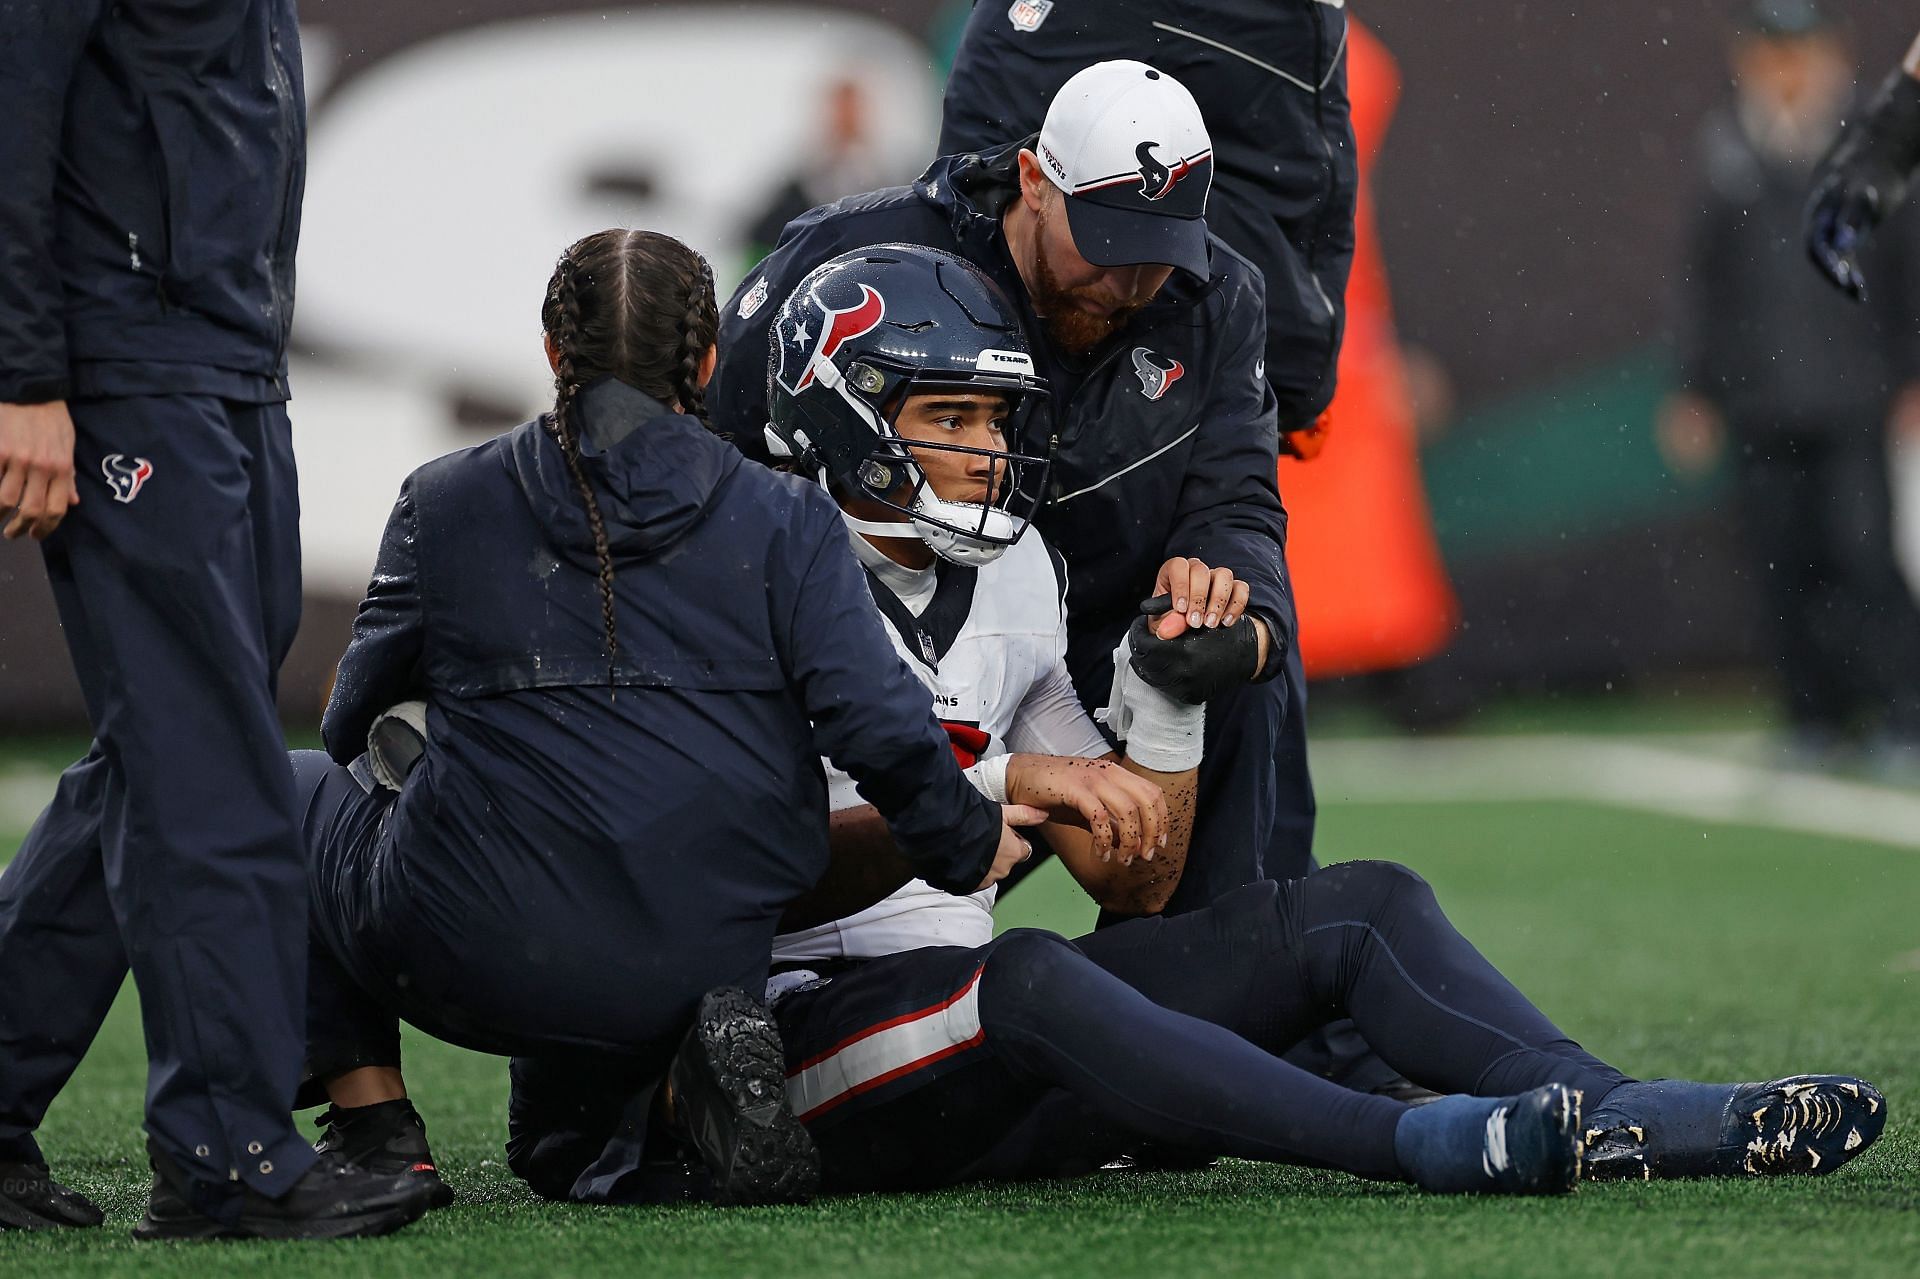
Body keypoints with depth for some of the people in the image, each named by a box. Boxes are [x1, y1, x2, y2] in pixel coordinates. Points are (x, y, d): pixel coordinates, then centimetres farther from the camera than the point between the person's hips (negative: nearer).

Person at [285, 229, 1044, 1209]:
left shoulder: (444, 503, 3)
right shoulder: (781, 522, 2)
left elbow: (358, 718, 13)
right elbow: (878, 725, -6)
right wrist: (965, 845, 13)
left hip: (477, 965, -2)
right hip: (695, 968, 2)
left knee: (301, 789, 28)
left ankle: (375, 1129, 13)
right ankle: (709, 1059, -2)